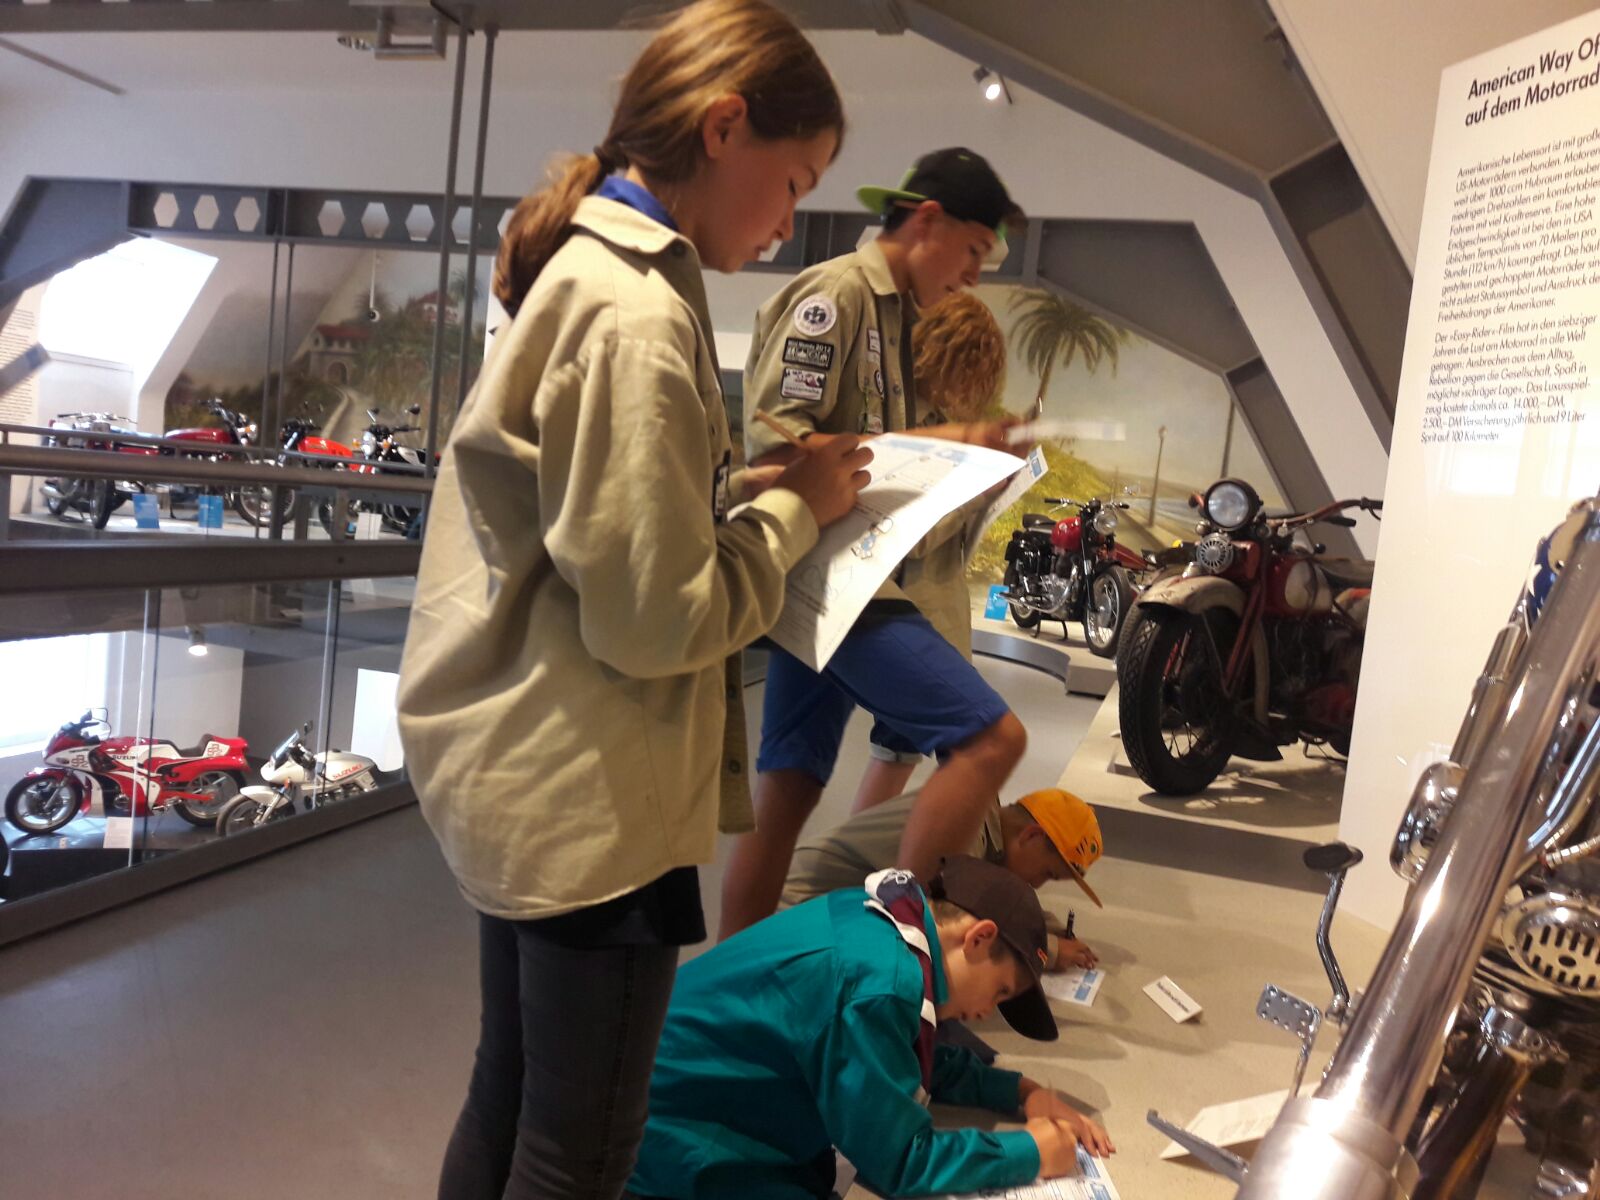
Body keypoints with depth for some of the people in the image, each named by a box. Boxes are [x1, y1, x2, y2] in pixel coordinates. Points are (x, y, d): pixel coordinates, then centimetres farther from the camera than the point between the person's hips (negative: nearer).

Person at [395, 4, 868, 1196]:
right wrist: (795, 509, -8)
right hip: (591, 801, -10)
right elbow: (655, 618, -22)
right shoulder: (638, 315, -21)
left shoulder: (586, 271, 10)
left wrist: (762, 488, 6)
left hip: (526, 773, 10)